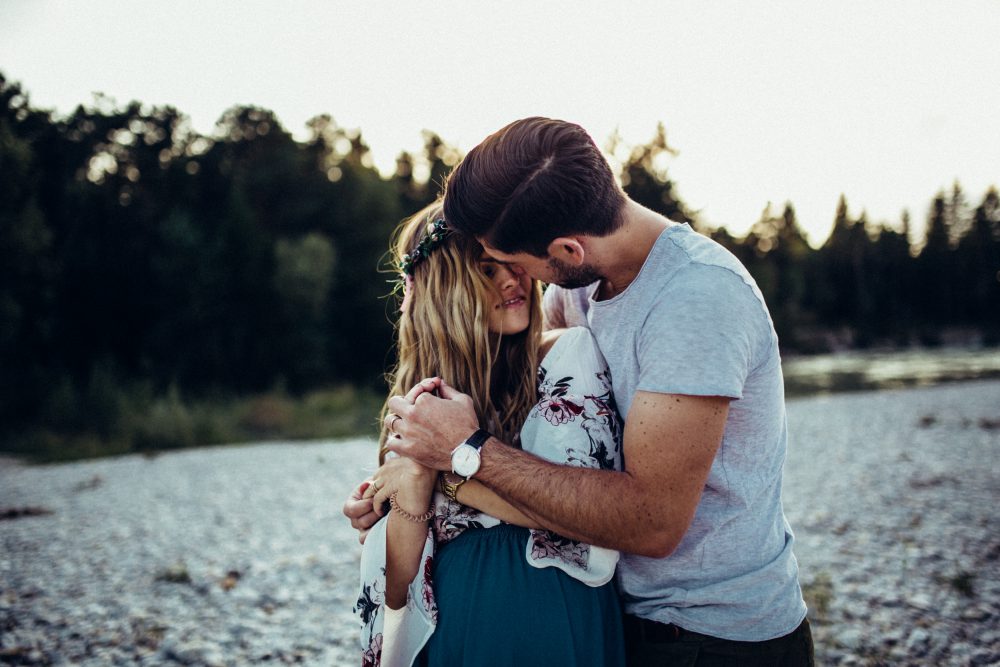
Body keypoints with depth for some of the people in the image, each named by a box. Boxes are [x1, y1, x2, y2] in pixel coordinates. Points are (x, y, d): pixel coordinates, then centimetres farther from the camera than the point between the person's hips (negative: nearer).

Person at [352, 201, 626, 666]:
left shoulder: (571, 352, -6)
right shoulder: (421, 402, 2)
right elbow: (395, 589, -3)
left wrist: (448, 476, -15)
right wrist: (413, 490, -19)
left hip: (554, 629, -2)